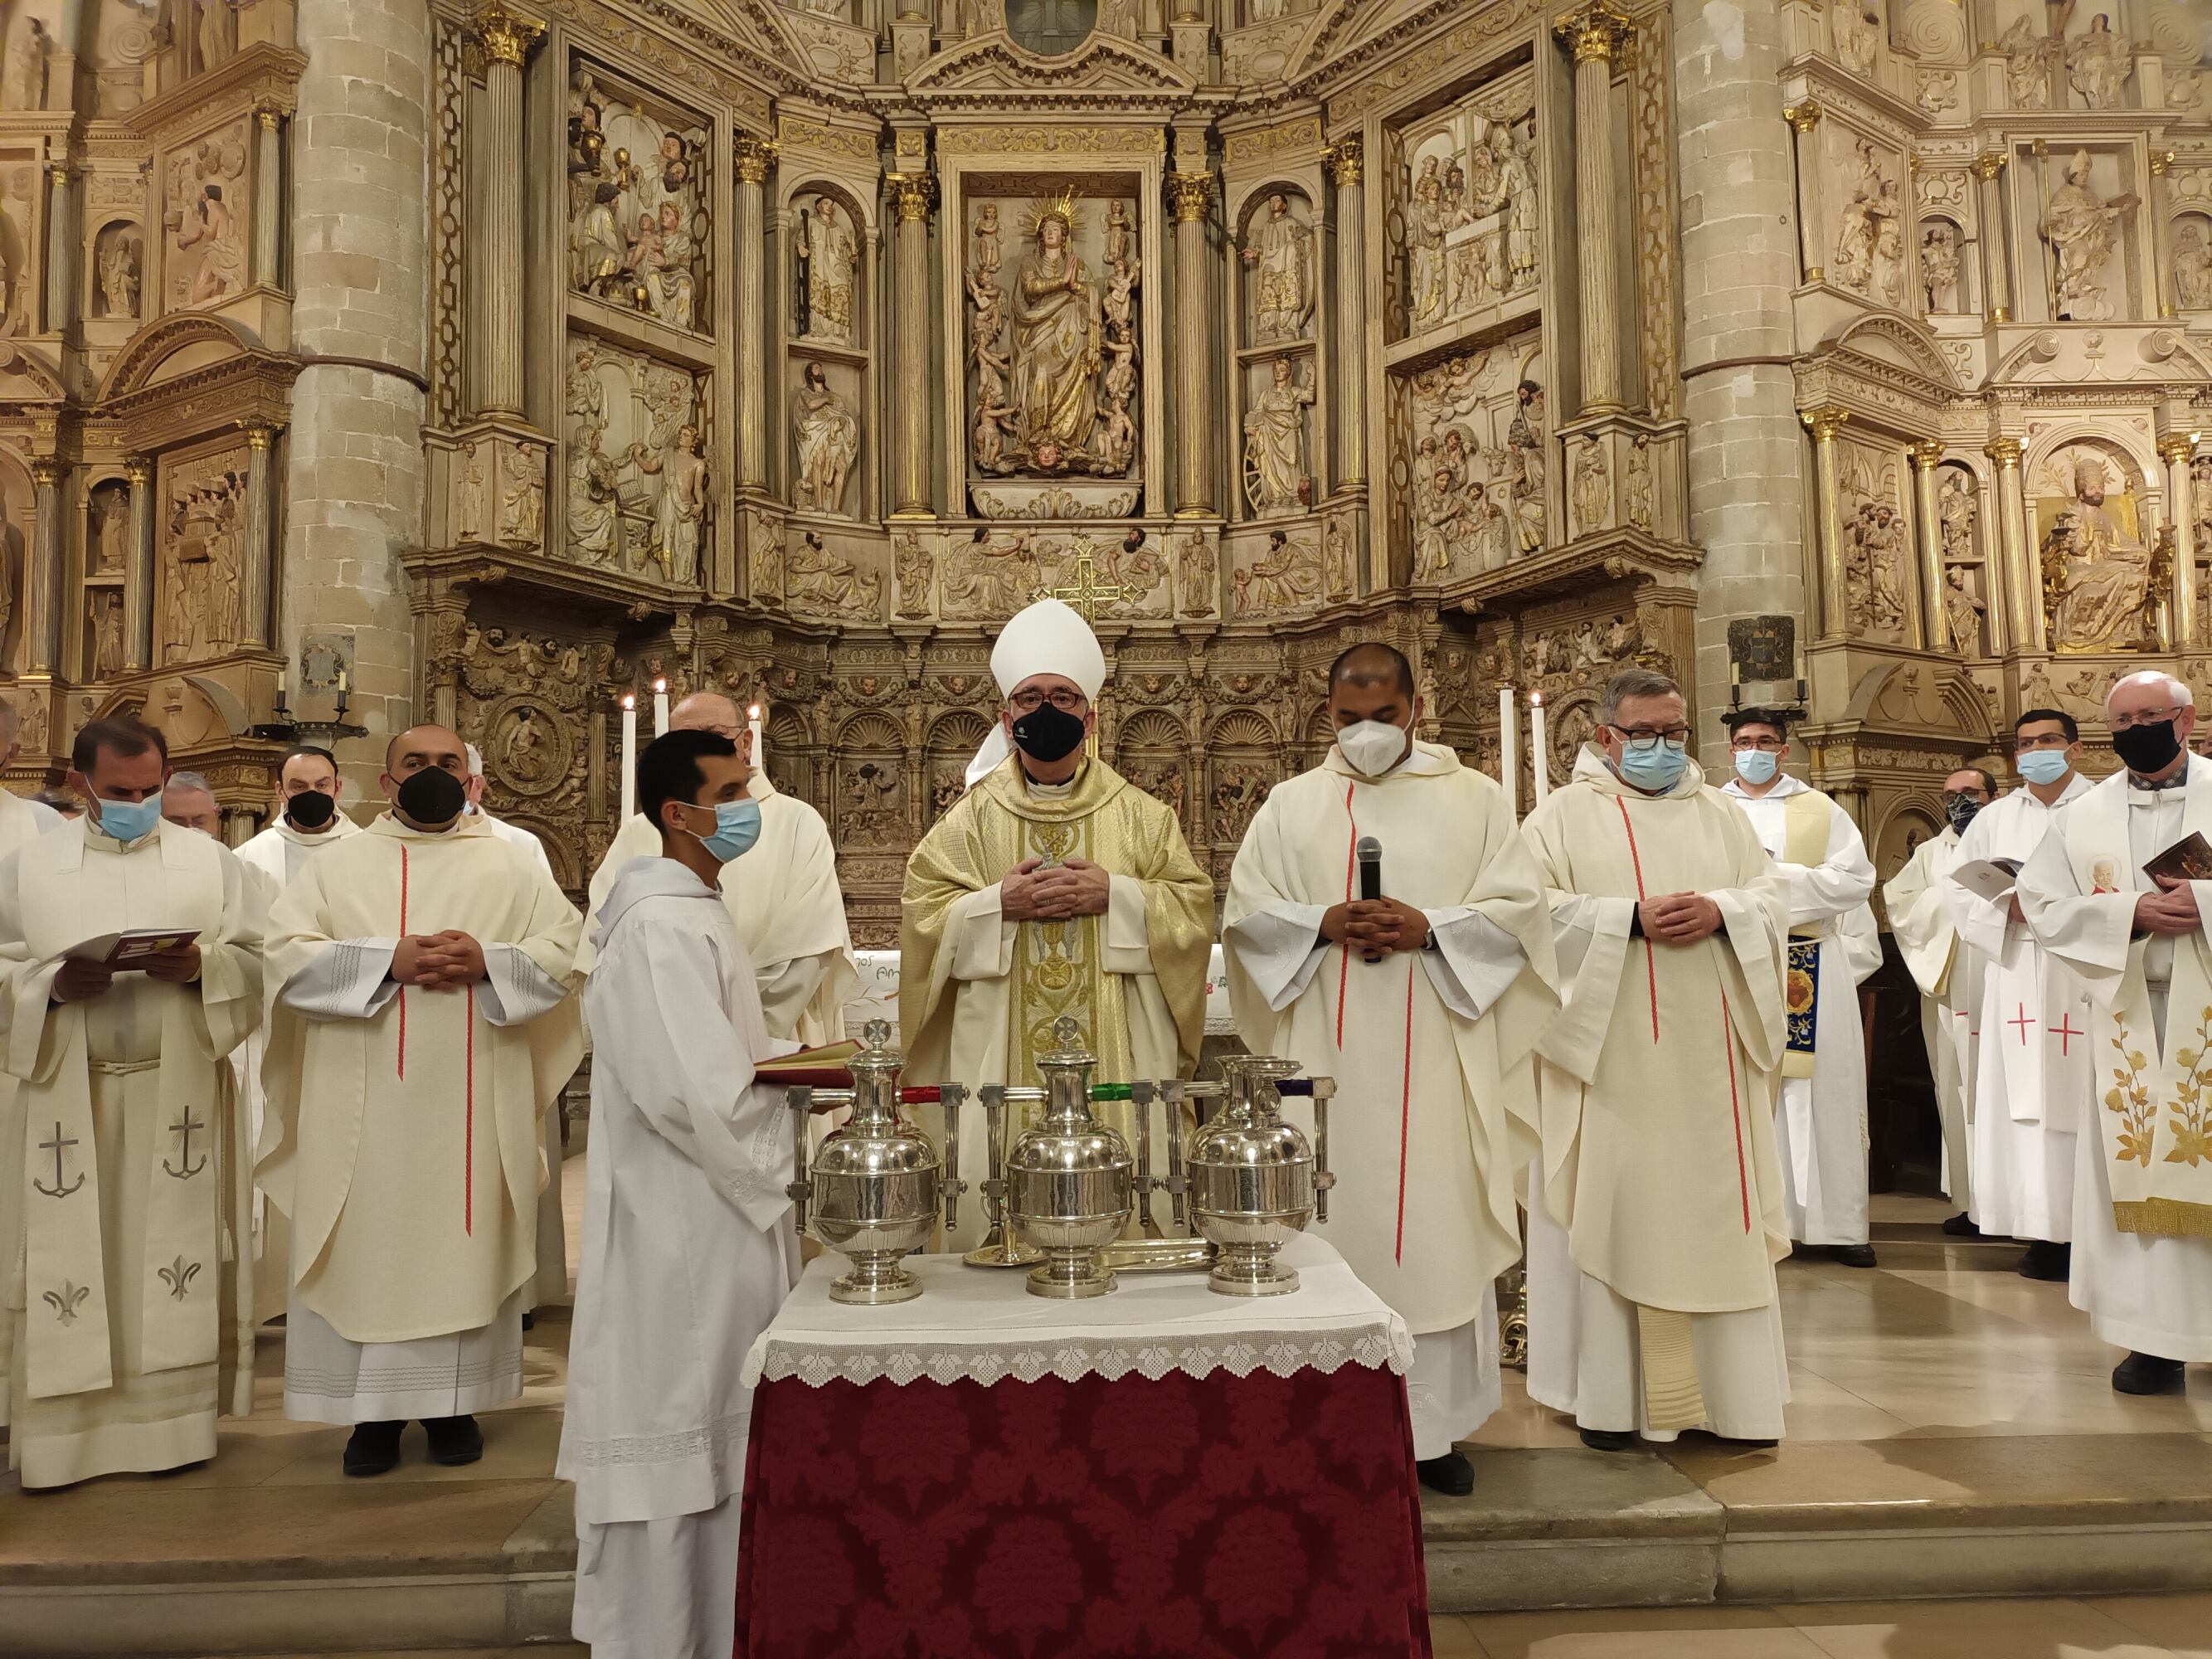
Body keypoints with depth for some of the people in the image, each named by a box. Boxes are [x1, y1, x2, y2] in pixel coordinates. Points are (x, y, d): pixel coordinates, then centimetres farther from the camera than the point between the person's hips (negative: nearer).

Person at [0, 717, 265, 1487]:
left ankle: (174, 1420, 14)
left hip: (178, 1097, 0)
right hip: (65, 1097, 0)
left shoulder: (212, 861, 7)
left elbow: (259, 961, 3)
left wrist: (201, 966, -16)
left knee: (176, 1258, 4)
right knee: (67, 1264, 3)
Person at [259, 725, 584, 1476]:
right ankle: (374, 1404, 13)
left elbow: (564, 948, 2)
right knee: (369, 1244, 2)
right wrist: (388, 960, -15)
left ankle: (454, 1400, 15)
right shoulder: (339, 864, 9)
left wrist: (488, 962, -15)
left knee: (465, 1241, 4)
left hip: (475, 1102, 0)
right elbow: (287, 952, -2)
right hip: (367, 1101, 0)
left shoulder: (511, 865, 10)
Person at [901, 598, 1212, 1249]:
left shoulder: (1140, 815, 7)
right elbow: (921, 915, 2)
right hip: (1001, 1062, 0)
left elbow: (1194, 907, 2)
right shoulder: (972, 817, 6)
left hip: (1115, 1061, 0)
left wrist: (1114, 896, -13)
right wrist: (999, 904, -13)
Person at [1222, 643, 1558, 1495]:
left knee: (1440, 1225, 2)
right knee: (1334, 1220, 2)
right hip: (1329, 1056, 1)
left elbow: (1520, 906, 1)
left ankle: (1434, 1424, 14)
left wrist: (1428, 929, -14)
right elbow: (1244, 912, 5)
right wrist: (1324, 924, -12)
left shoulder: (1473, 799, 8)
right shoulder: (1291, 803, 10)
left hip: (1436, 1058, 0)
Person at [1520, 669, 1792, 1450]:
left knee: (1717, 1209, 7)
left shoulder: (1722, 813, 16)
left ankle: (1727, 1388, 18)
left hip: (1708, 1059, 4)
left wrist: (1720, 911, -11)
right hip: (1610, 1057, -4)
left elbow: (1774, 894, 10)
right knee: (1612, 1212, -1)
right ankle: (1611, 1394, 9)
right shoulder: (1564, 815, 3)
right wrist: (1631, 917, -18)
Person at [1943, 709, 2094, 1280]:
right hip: (2017, 979, 3)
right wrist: (2010, 908, -8)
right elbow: (1958, 886, 9)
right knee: (2024, 1100, -1)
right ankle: (2046, 1229, 3)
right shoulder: (1994, 819, 15)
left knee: (2085, 1095, -5)